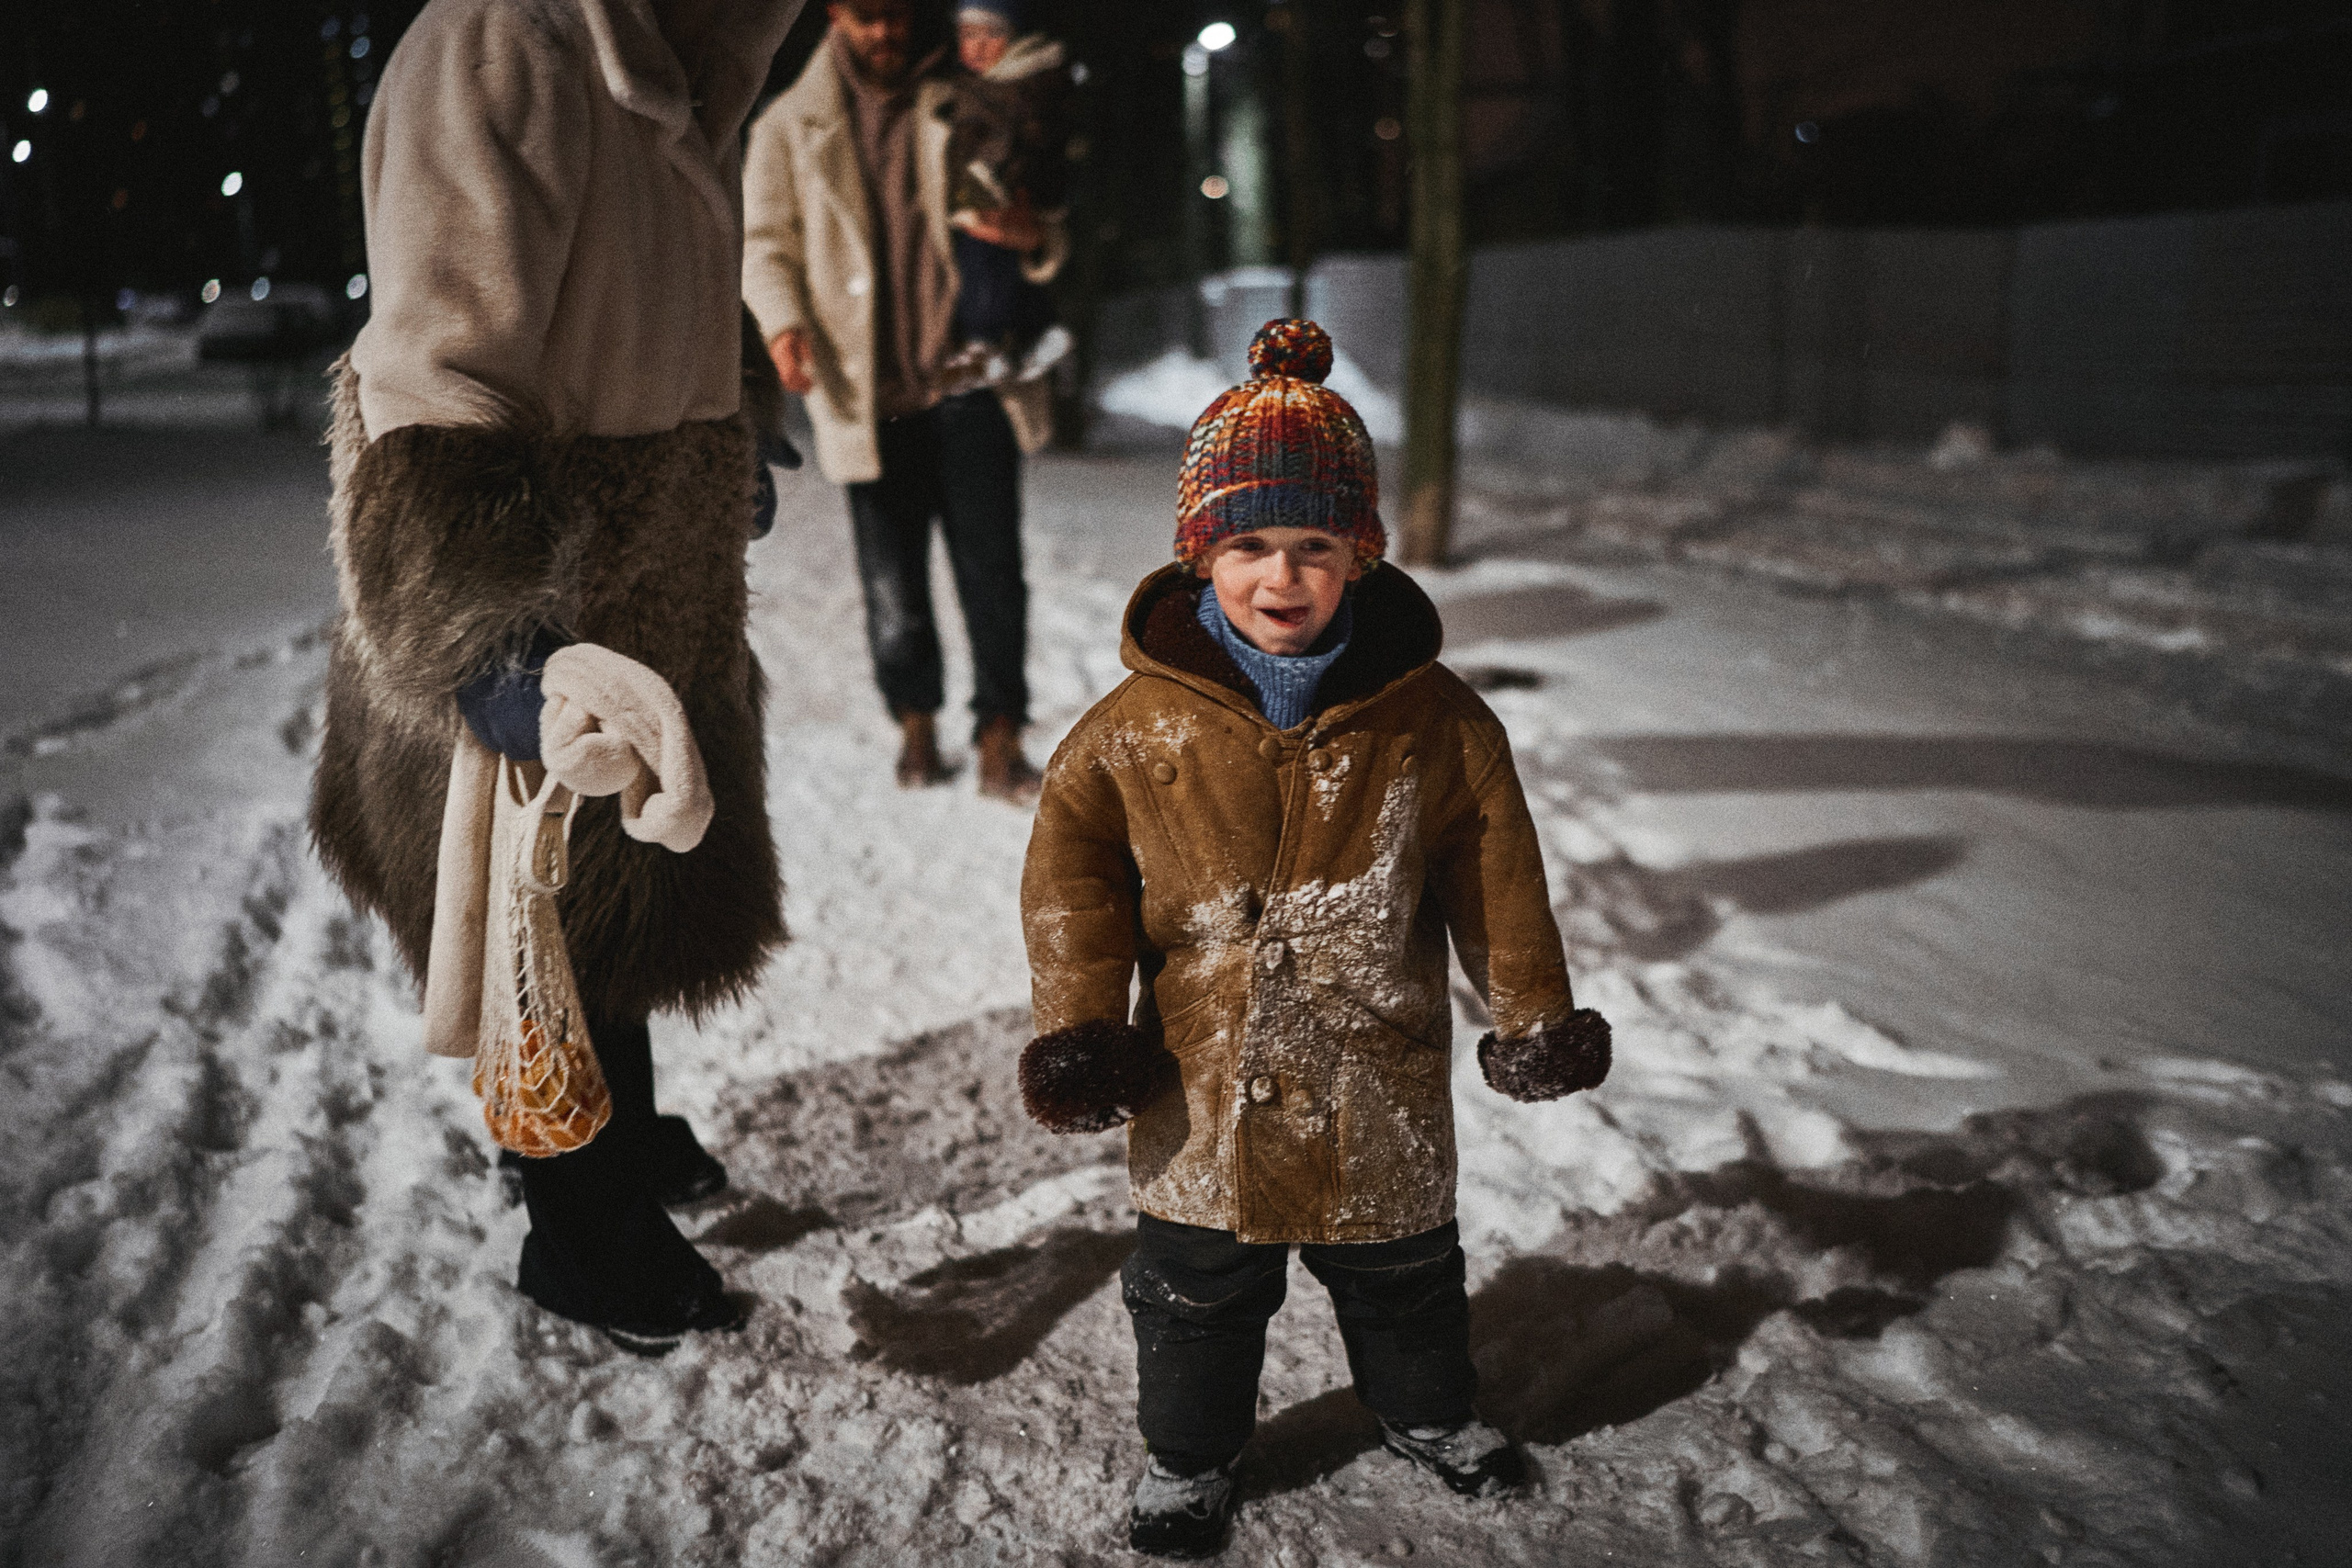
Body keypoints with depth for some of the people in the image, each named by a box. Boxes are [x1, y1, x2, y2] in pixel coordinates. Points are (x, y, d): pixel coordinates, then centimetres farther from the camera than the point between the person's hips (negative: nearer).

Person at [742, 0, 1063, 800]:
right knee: (892, 577, 4)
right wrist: (783, 323, -13)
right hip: (869, 391, 0)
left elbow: (1044, 238, 14)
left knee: (992, 567, -4)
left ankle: (1000, 740, 4)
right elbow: (766, 241, 8)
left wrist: (1035, 237, -12)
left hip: (969, 380, 0)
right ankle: (915, 720, 23)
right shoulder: (789, 126, 10)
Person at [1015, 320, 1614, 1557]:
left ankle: (1430, 1411, 50)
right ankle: (1186, 1453, 40)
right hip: (1204, 1078, -1)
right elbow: (1072, 861, -4)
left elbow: (1494, 863, 0)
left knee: (1402, 1269, 22)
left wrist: (1533, 1010, 2)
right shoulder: (1142, 719, -12)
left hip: (1378, 1073, 1)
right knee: (1196, 1283, 16)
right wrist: (1079, 1021, -8)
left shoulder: (1428, 714, -9)